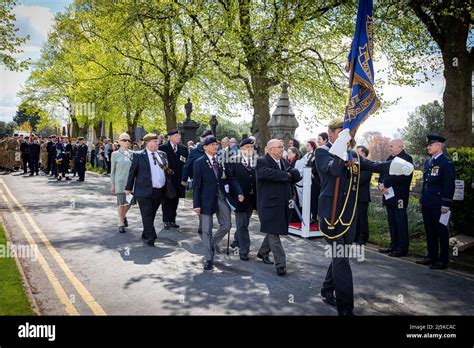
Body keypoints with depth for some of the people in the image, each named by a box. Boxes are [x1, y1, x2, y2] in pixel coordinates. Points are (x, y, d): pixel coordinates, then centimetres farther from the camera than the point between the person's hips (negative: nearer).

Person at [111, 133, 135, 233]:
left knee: (130, 201, 7)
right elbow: (112, 170, 4)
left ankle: (124, 216, 38)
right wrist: (112, 184, 3)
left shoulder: (132, 153, 6)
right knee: (121, 202, -1)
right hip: (120, 182, -3)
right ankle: (121, 224, 12)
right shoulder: (115, 154, 0)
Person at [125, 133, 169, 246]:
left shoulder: (162, 154, 11)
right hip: (145, 191, -4)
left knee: (151, 215, 14)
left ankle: (146, 235, 29)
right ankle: (151, 237, 0)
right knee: (147, 216, -4)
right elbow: (132, 172, 1)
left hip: (160, 191, 5)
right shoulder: (139, 155, -2)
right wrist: (128, 188, 0)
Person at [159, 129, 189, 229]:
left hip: (178, 180, 4)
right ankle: (167, 221, 10)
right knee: (167, 200, 2)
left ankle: (173, 220, 19)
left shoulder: (183, 149, 8)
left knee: (175, 200, 9)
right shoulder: (163, 148, -5)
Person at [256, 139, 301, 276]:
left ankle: (263, 252, 38)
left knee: (274, 231, 18)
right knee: (274, 233, -4)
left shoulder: (284, 161, 14)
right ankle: (280, 264, 0)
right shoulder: (261, 162, -10)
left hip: (283, 203, 8)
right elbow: (268, 173, -30)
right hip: (270, 204, -8)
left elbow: (296, 175, 7)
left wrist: (289, 174, -14)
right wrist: (286, 175, -16)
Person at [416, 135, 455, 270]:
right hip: (427, 204, 7)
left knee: (441, 231, 1)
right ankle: (432, 256, 24)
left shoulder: (446, 163, -9)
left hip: (438, 205, -7)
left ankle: (443, 260, 10)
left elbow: (449, 185, -13)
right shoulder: (428, 163, 14)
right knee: (430, 231, 13)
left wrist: (445, 205, -16)